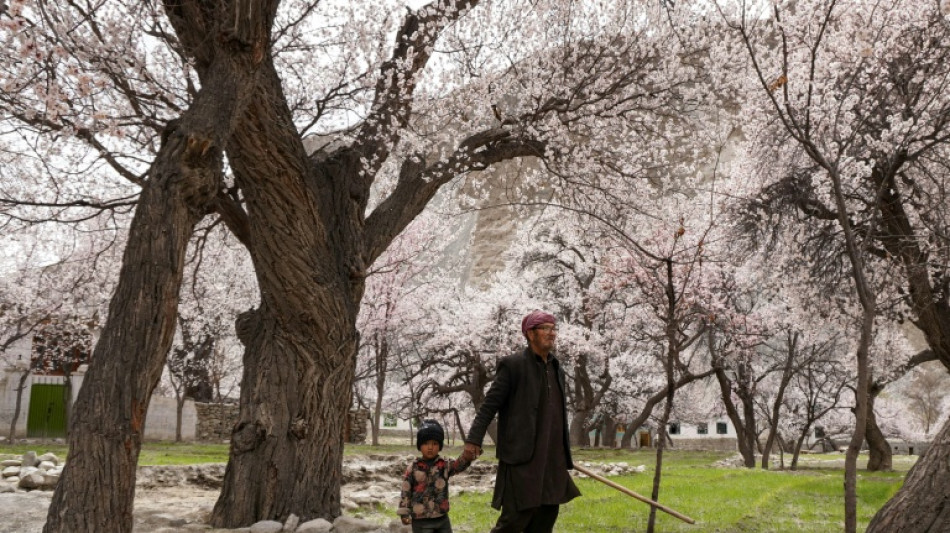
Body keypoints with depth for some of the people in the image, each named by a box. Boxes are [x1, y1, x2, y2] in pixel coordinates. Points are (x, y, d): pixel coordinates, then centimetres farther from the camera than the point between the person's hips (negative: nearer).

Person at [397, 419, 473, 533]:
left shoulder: (445, 465, 0)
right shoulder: (413, 468, -4)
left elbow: (459, 465, -18)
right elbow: (405, 490, -1)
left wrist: (468, 456, -40)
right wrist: (404, 512, -3)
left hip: (442, 518, 3)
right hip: (421, 520, -3)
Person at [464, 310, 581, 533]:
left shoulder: (556, 368, 16)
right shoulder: (512, 364, -5)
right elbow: (490, 404, -9)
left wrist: (565, 452, 21)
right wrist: (474, 439, -17)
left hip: (552, 459, 7)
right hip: (523, 456, -7)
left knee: (547, 514, 8)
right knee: (518, 515, -7)